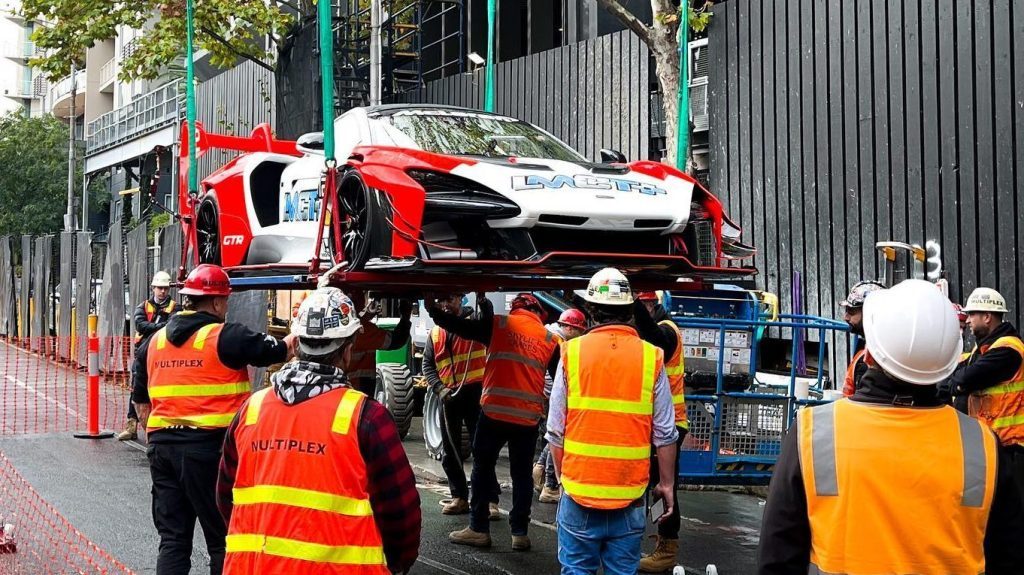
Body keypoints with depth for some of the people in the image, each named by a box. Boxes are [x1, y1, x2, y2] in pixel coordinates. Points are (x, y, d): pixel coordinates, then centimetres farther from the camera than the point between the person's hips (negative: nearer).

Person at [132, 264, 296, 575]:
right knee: (224, 539, 5)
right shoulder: (227, 337, -9)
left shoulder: (155, 341, 12)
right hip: (209, 445, -6)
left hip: (162, 445, 6)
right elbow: (279, 351, -4)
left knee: (173, 539, 11)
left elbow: (141, 402, 20)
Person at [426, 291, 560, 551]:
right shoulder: (549, 339, 8)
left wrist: (433, 310, 14)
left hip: (495, 411, -2)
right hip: (529, 416, 2)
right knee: (521, 474, 10)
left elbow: (459, 326, 0)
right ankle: (520, 533, 9)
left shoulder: (499, 325, 1)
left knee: (483, 469, 9)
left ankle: (478, 529, 8)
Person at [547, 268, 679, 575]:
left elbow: (555, 431, 1)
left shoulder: (571, 353, -3)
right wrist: (666, 484, 11)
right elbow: (665, 435, -1)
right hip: (630, 493, 0)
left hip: (579, 489, 0)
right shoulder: (651, 357, -3)